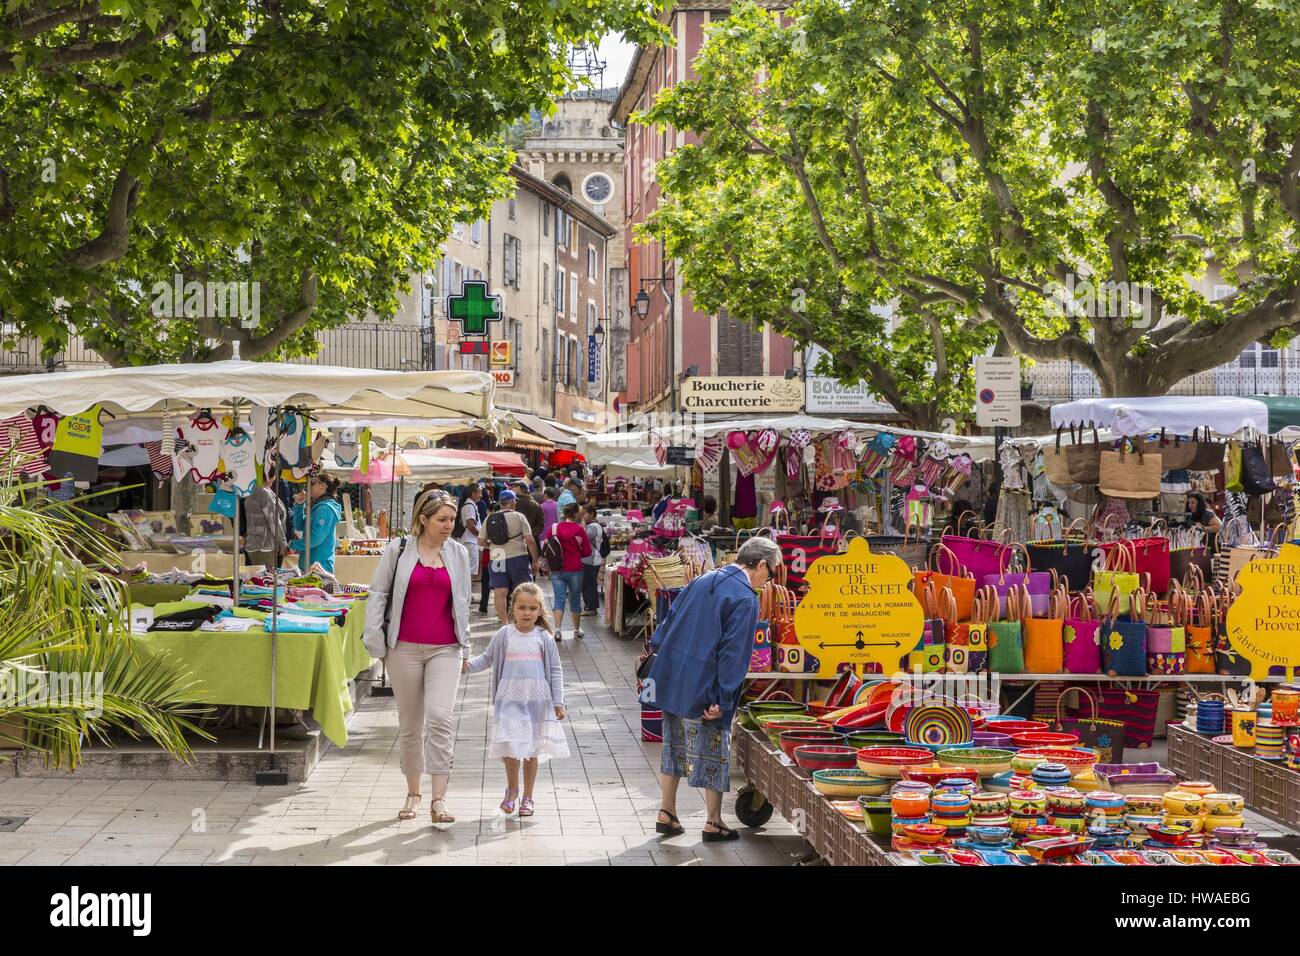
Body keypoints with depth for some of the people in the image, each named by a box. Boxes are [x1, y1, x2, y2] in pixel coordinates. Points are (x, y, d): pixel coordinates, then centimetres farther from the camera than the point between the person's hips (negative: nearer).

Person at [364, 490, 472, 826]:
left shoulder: (458, 553, 7)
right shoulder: (399, 550, 0)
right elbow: (378, 594, 5)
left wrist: (465, 648, 15)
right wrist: (377, 641, 0)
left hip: (445, 649, 0)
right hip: (405, 647, 0)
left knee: (440, 716, -15)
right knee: (410, 723, 9)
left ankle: (438, 800, -14)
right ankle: (413, 793, 24)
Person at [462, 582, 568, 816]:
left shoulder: (544, 638, 0)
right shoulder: (504, 635, 0)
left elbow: (555, 671, 5)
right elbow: (487, 658, 12)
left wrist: (558, 702, 2)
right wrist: (469, 665, -7)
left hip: (537, 701, 1)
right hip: (510, 700, -1)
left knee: (532, 749, 6)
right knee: (510, 745, -9)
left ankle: (527, 797, 20)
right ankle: (512, 788, 17)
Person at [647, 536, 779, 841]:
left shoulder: (702, 581, 11)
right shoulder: (746, 599, -13)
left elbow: (669, 620, 15)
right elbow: (734, 653, -17)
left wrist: (659, 652, 19)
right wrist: (724, 700, -18)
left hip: (672, 679, 7)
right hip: (702, 688, -7)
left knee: (674, 747, 17)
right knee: (713, 752, 6)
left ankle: (666, 814, 23)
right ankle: (714, 823, 15)